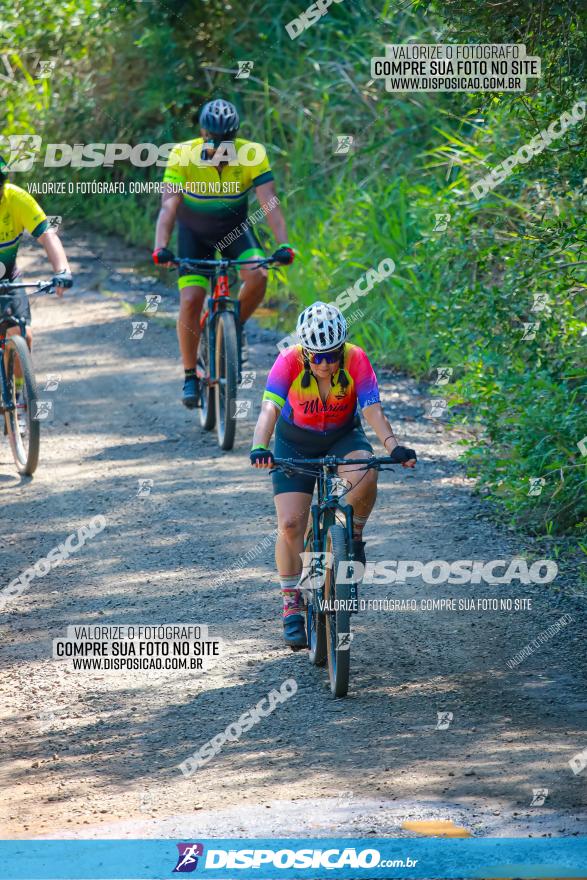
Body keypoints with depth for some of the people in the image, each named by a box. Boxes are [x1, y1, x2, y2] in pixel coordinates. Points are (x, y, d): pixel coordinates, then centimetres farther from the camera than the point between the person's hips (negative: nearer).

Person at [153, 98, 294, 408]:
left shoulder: (252, 155, -24)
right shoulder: (183, 156, -27)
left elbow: (270, 204, -28)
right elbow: (168, 206, -33)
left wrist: (283, 245, -42)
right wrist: (161, 247, -48)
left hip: (234, 227, 1)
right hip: (194, 231, -1)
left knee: (257, 276, -27)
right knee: (190, 301, -15)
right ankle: (190, 376, 2)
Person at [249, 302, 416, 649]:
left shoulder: (357, 360, -27)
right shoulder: (289, 362, -28)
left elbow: (374, 411, -33)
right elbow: (270, 409, -39)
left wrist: (394, 447, -51)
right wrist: (259, 448, -57)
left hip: (343, 436, 0)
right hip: (296, 441, 0)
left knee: (365, 475, -33)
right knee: (290, 524, -11)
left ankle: (354, 535, -4)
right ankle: (292, 604, 6)